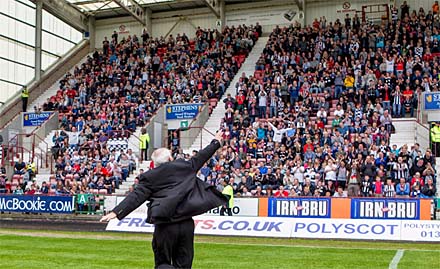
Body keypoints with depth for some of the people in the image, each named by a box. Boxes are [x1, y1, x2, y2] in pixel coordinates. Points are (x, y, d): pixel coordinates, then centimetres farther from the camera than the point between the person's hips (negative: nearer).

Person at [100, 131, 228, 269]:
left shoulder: (149, 177, 1)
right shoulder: (184, 166, 8)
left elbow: (135, 197, -9)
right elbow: (201, 157, 21)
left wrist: (116, 212, -12)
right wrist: (216, 142, 36)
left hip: (165, 226, -2)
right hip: (186, 223, 3)